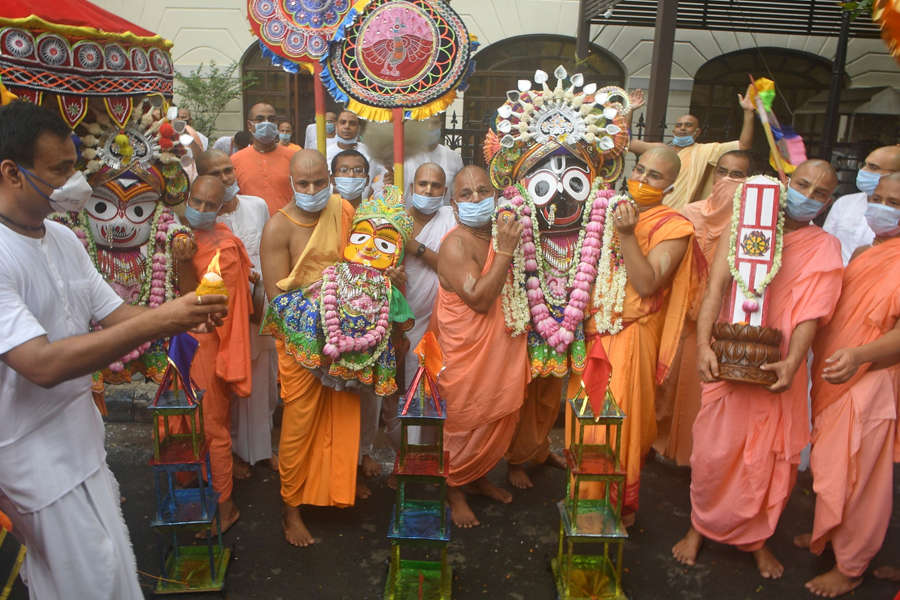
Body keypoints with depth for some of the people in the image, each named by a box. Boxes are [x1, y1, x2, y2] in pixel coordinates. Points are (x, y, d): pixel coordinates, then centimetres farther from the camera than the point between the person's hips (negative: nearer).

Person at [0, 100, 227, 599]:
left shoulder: (63, 238, 5)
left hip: (78, 431, 8)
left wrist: (183, 316, -13)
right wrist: (157, 322, -33)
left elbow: (114, 313, 6)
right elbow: (43, 364, -31)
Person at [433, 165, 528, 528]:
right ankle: (454, 491, 30)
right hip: (466, 351, -7)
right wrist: (505, 251, -29)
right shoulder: (455, 245, -19)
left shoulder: (501, 235, 4)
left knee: (499, 419, 20)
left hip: (501, 348, 8)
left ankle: (479, 478, 42)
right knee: (463, 423, 8)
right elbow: (480, 299, -29)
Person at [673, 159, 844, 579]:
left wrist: (791, 363, -24)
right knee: (713, 453, 5)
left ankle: (756, 537, 32)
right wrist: (704, 344, -21)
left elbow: (811, 312, -8)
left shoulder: (825, 248, 4)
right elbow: (716, 287, -7)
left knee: (770, 460, 10)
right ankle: (701, 526, 28)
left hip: (778, 368, 1)